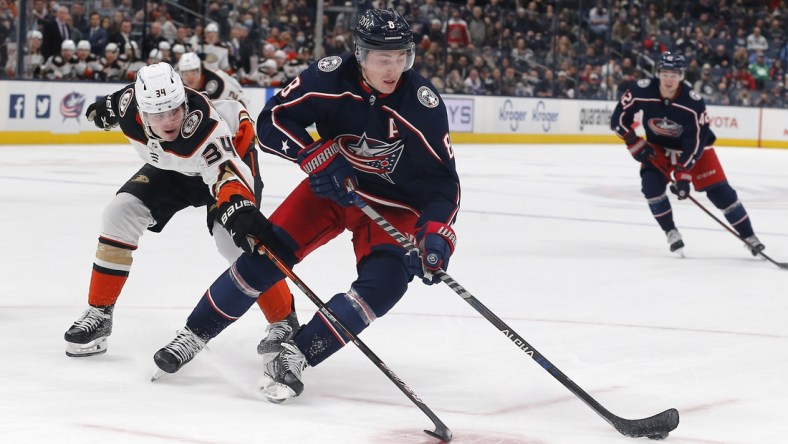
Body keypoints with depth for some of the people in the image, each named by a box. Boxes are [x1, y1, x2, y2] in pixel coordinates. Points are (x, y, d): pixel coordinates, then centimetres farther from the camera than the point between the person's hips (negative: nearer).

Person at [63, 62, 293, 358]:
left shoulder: (205, 126, -43)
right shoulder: (131, 104, -26)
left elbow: (228, 176, -55)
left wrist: (240, 214, -74)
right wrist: (106, 107, 21)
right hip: (171, 167, 6)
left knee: (233, 239, -26)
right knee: (121, 214, -8)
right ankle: (99, 314, 4)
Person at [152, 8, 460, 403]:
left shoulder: (423, 102, -25)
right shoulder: (330, 76, -22)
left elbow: (442, 179, -21)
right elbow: (271, 122, -16)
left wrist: (435, 232, -36)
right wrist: (317, 156, -31)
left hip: (392, 203, -1)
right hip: (331, 185, 1)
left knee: (385, 281, -24)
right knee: (268, 251, -10)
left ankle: (294, 354, -21)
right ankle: (195, 333, 8)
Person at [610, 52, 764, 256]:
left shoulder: (694, 102, -30)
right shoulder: (642, 91, -25)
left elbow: (695, 141, -27)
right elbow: (618, 119, -14)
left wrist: (683, 173, -32)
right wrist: (635, 144, -19)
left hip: (693, 147, -2)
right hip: (658, 147, 2)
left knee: (718, 189, -10)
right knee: (652, 184, -21)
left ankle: (748, 236, 0)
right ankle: (671, 232, -3)